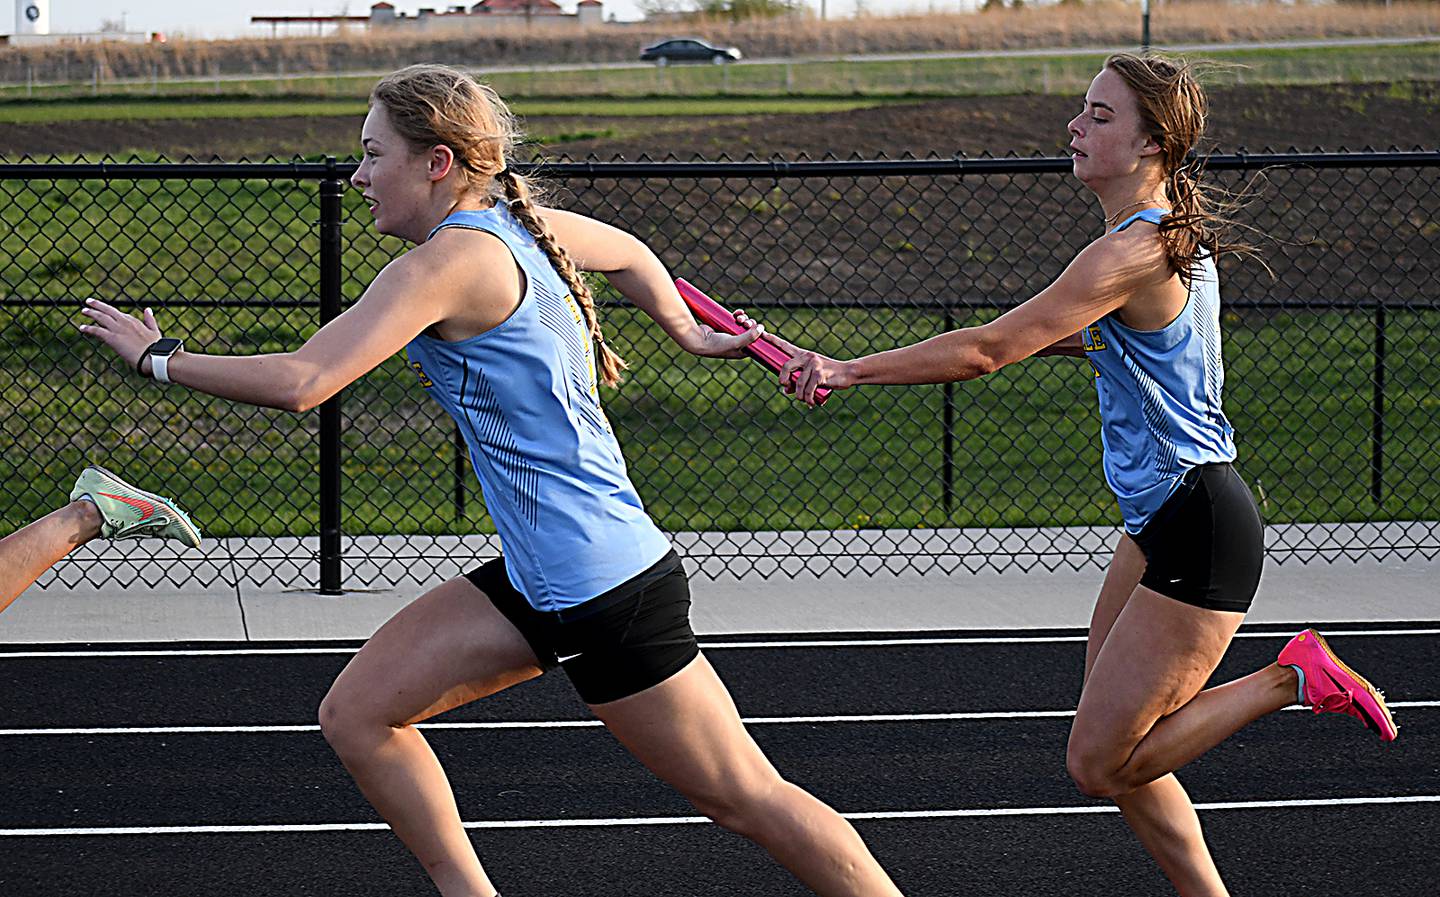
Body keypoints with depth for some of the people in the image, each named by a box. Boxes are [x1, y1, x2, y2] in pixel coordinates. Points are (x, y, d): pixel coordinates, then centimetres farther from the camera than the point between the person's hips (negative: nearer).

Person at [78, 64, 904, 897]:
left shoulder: (450, 260, -18)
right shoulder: (524, 226, 8)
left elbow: (300, 382, -24)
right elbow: (633, 253, 28)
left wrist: (161, 357, -12)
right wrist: (688, 333, 43)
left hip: (605, 589, -9)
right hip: (537, 579, 9)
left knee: (747, 798, -1)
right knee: (357, 713, 6)